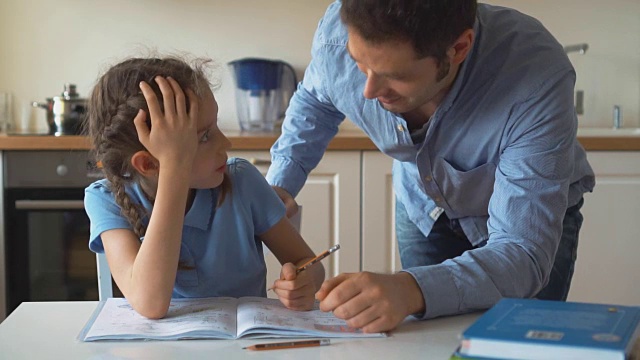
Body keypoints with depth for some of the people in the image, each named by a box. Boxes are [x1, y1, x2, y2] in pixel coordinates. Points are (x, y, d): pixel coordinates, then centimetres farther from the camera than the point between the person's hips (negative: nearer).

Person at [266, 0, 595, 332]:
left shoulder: (538, 79, -41)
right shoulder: (337, 34, -29)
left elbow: (523, 253, -42)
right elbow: (313, 100, -2)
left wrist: (412, 291, -60)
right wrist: (279, 182, -19)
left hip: (531, 213, -2)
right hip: (421, 204, 3)